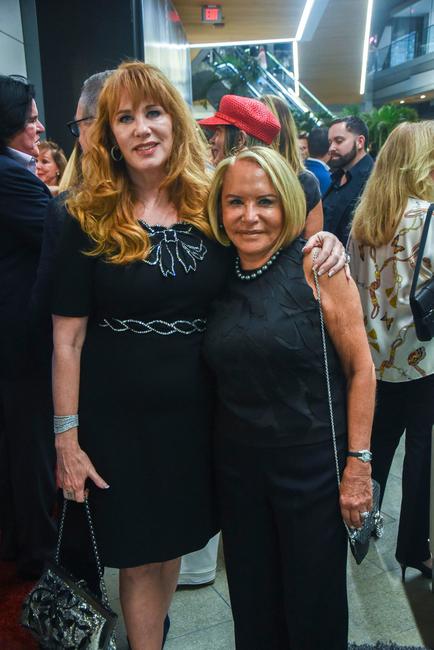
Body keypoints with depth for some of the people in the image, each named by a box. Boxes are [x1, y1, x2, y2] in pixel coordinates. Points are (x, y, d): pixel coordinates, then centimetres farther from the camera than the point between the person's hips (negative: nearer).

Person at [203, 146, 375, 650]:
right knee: (251, 600, 20)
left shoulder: (316, 264, -12)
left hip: (312, 462, -4)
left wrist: (358, 464, -11)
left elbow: (360, 367, -10)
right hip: (237, 463, 4)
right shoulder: (220, 278, 1)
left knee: (315, 606, 14)